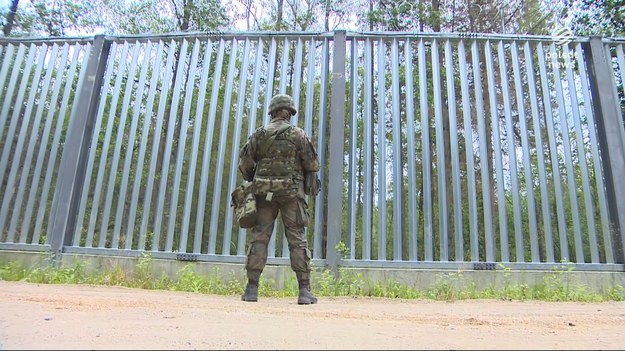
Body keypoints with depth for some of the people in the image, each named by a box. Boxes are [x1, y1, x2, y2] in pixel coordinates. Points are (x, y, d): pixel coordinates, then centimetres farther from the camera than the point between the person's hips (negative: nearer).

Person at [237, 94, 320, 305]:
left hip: (264, 192, 2)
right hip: (291, 192, -1)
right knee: (297, 240, 1)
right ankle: (304, 291, 1)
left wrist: (252, 180, 24)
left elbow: (244, 164, 7)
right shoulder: (298, 134, 0)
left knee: (259, 238, 5)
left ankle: (252, 289, 5)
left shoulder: (258, 135, 6)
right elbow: (313, 165, 0)